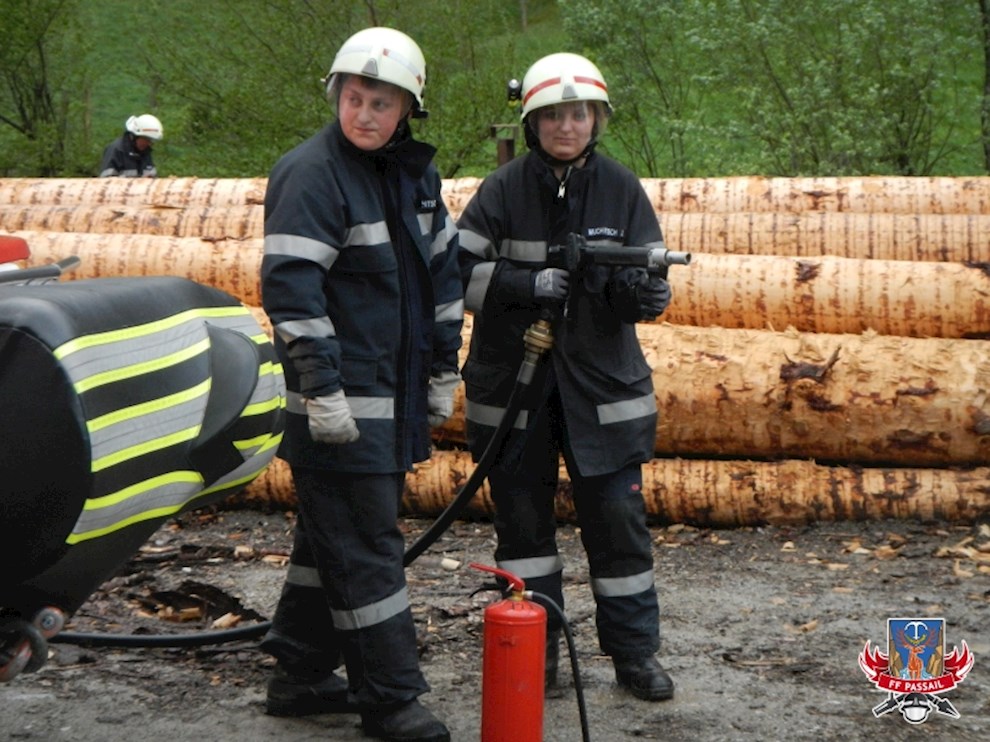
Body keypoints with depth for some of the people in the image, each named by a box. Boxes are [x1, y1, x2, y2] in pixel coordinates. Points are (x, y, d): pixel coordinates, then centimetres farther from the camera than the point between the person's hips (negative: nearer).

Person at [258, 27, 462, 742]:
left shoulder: (415, 172, 11)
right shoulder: (312, 174, -14)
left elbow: (443, 272, 20)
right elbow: (290, 288, -20)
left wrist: (443, 372, 19)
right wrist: (322, 392, -23)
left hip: (395, 396, 8)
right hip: (339, 399, -8)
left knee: (331, 537, 17)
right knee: (363, 550, -3)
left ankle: (300, 676, 29)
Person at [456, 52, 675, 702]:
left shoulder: (621, 188, -1)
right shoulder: (504, 189, -4)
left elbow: (650, 279, 0)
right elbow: (460, 272, -8)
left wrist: (645, 291, -23)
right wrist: (527, 285, -22)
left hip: (601, 380, 0)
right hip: (512, 379, 0)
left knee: (619, 516, 2)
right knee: (522, 517, 10)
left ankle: (636, 651, 16)